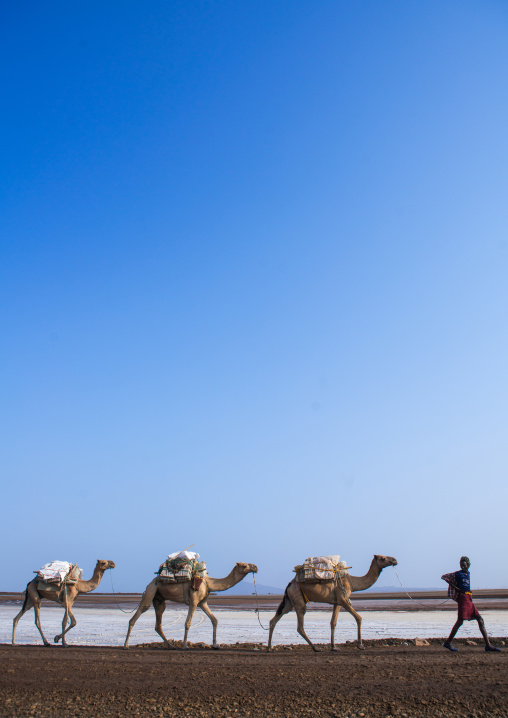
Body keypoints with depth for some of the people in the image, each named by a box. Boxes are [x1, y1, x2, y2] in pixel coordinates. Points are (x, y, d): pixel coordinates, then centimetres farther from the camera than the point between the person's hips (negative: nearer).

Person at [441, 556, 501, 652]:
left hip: (469, 599, 8)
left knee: (480, 620, 4)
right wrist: (455, 587, -6)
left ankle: (488, 645, 6)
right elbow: (444, 577, -5)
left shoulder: (468, 574, 17)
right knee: (460, 621, -11)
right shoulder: (457, 574, -4)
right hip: (462, 597, -8)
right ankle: (448, 642, -3)